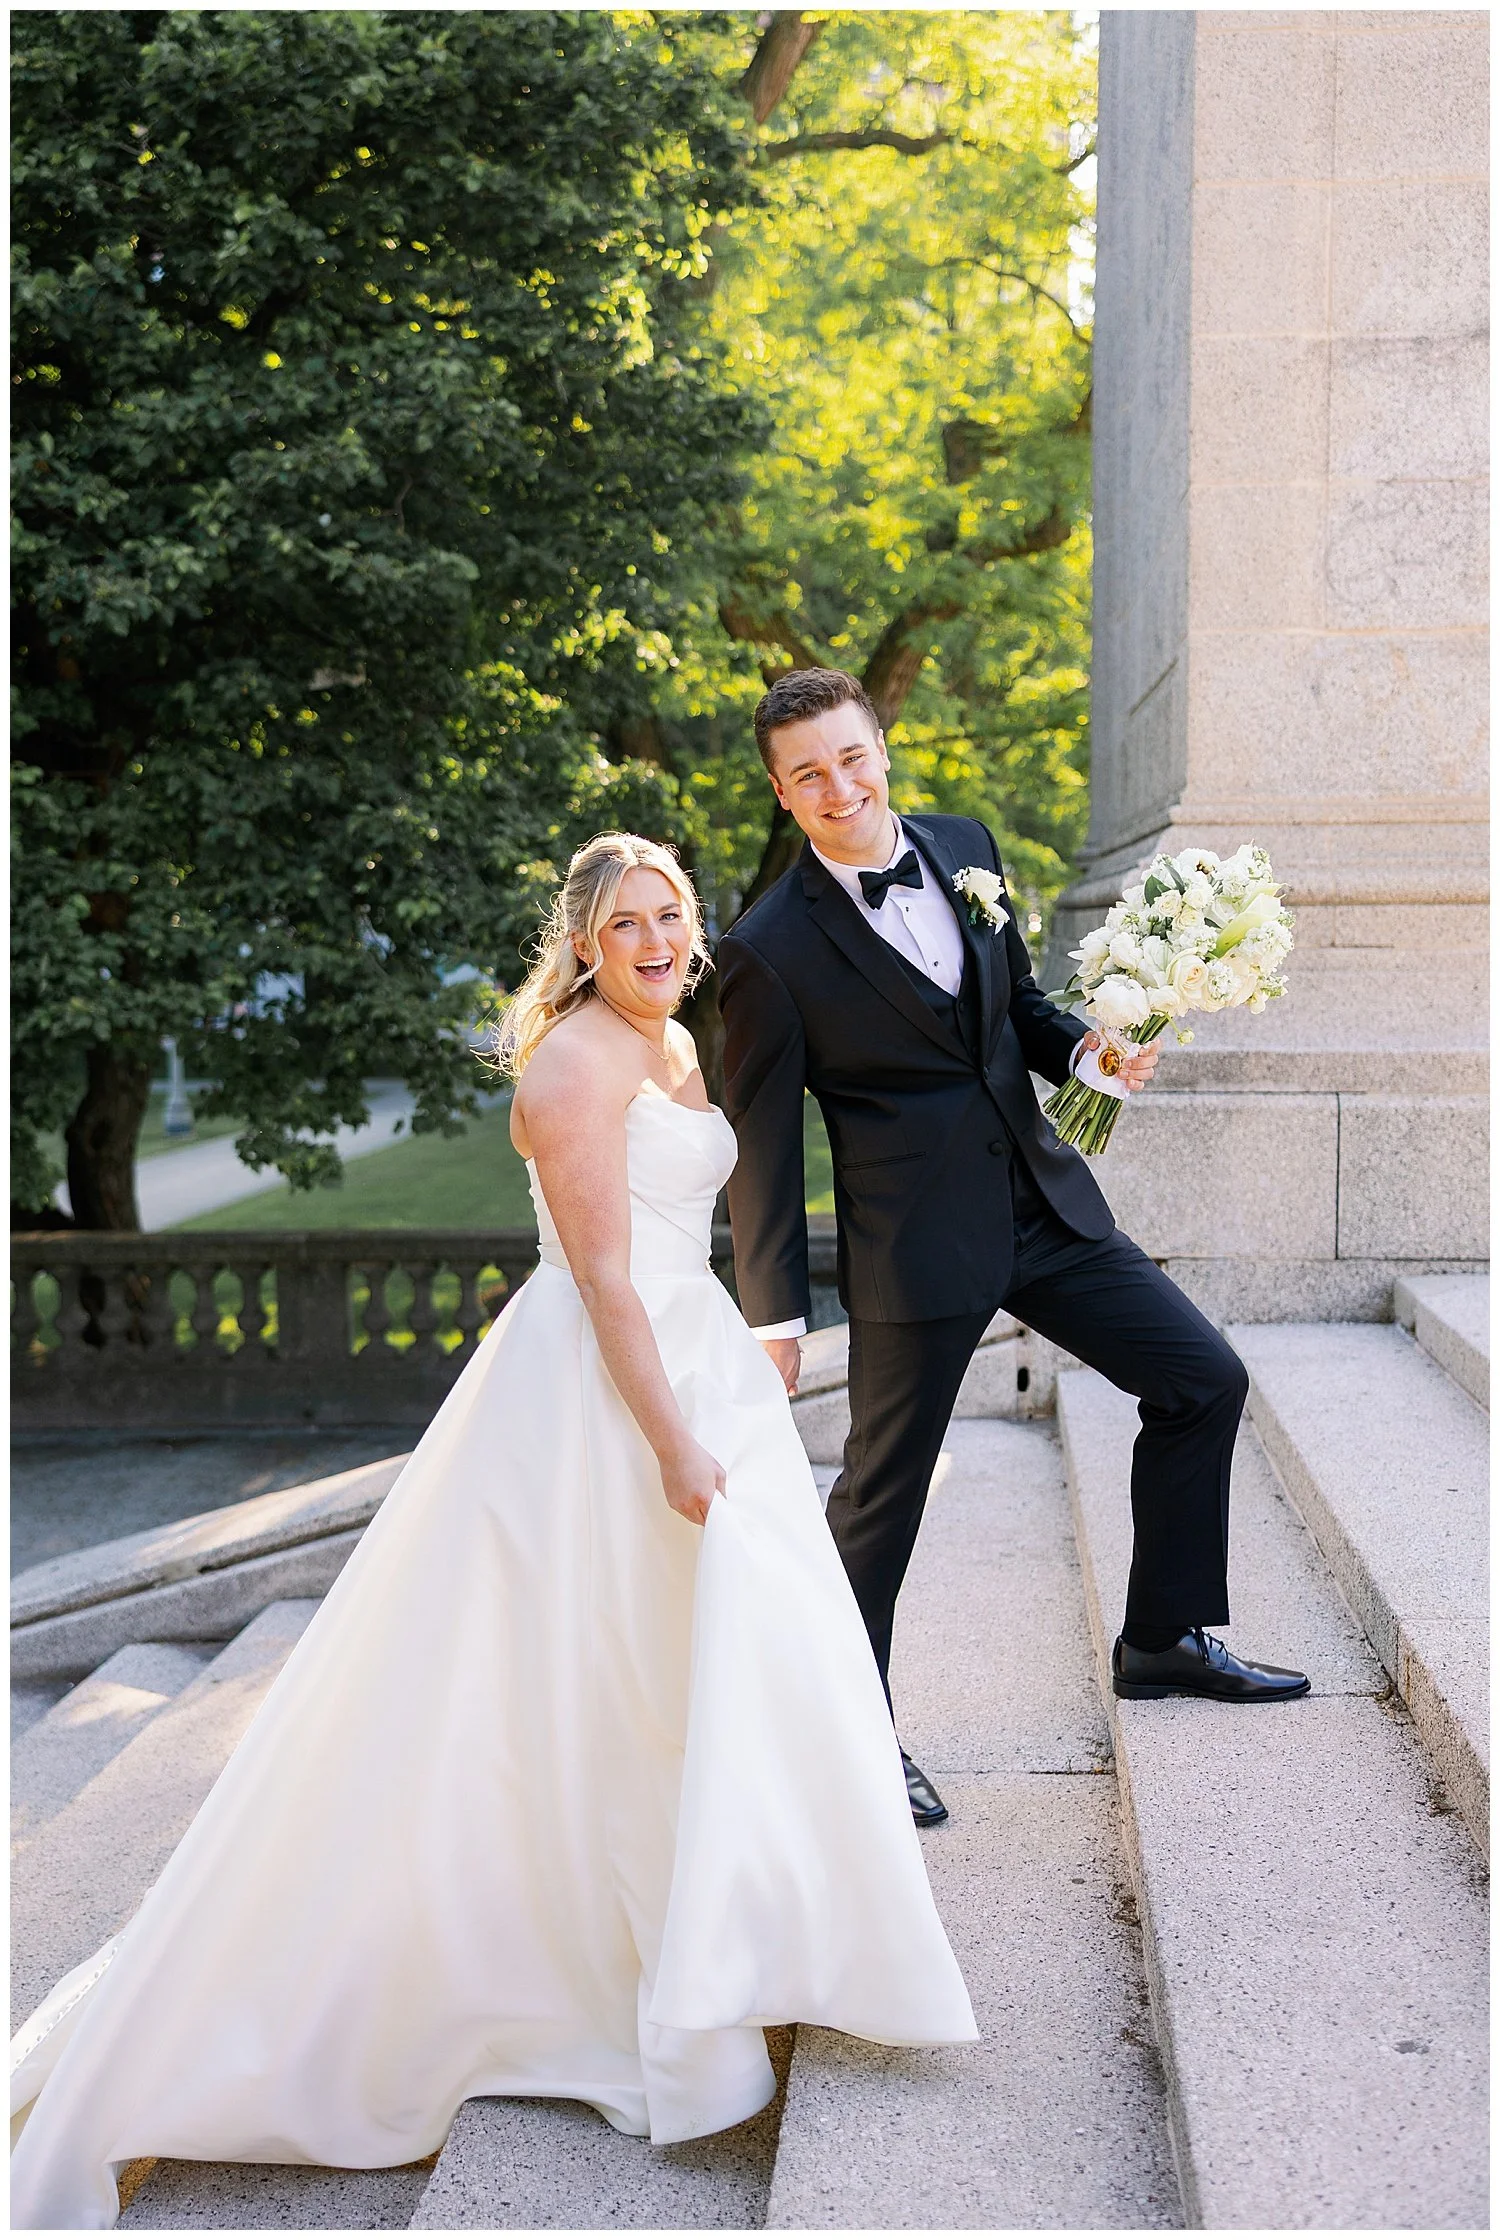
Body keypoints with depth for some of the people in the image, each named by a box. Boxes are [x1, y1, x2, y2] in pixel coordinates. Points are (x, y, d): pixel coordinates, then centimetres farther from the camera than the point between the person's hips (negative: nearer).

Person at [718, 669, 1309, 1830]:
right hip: (917, 1246, -6)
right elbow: (763, 1145, -10)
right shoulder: (770, 951, -14)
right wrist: (774, 1318, -8)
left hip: (1045, 1206, 7)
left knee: (1205, 1381, 10)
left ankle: (1166, 1638, 27)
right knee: (882, 1491, 4)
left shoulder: (965, 847, 3)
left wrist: (1084, 1045, -5)